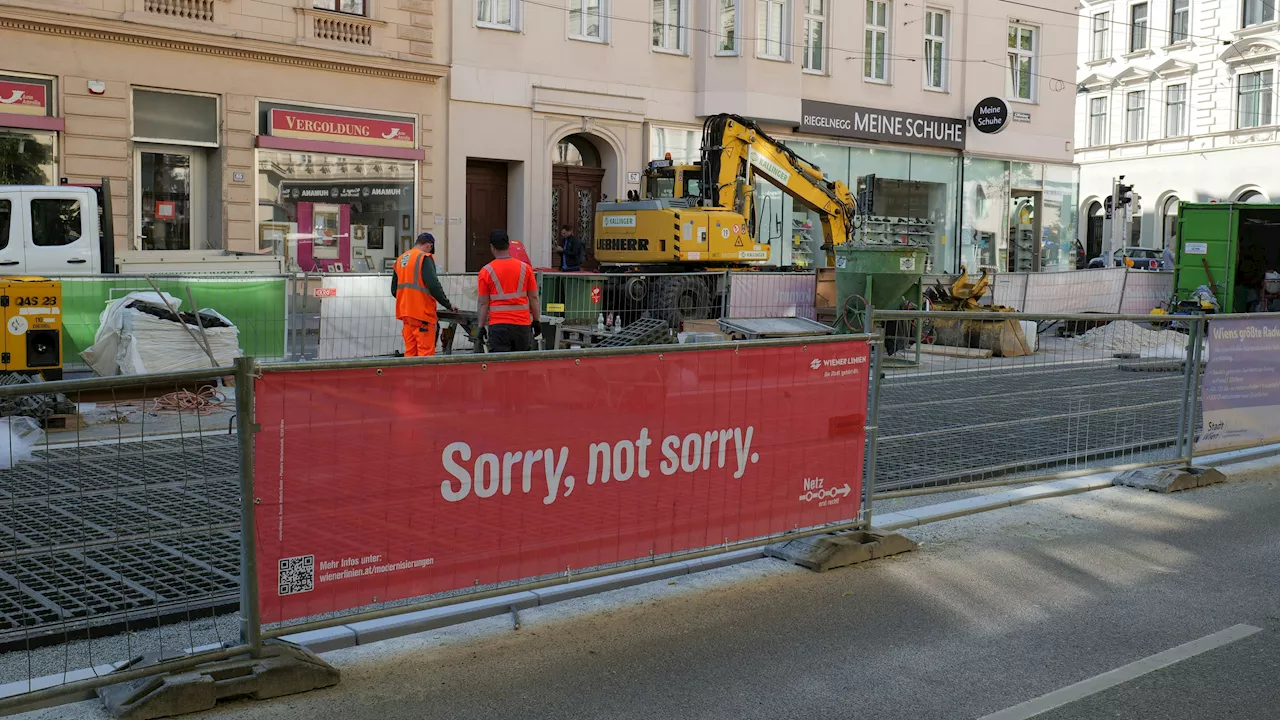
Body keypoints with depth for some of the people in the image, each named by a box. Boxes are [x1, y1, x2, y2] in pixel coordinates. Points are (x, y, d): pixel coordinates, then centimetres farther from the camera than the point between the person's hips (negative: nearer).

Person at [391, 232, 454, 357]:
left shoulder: (400, 260, 14)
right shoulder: (425, 258, -8)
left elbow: (394, 290, 18)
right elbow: (433, 285, -17)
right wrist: (448, 304, -7)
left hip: (405, 312, 7)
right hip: (422, 312, -7)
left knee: (410, 351, 11)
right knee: (426, 352, -6)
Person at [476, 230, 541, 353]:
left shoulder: (486, 271, -3)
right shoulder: (525, 268, 2)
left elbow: (484, 303, -2)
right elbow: (533, 298, 5)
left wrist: (481, 326, 5)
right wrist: (536, 321, 14)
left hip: (498, 325, -2)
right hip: (523, 324, 2)